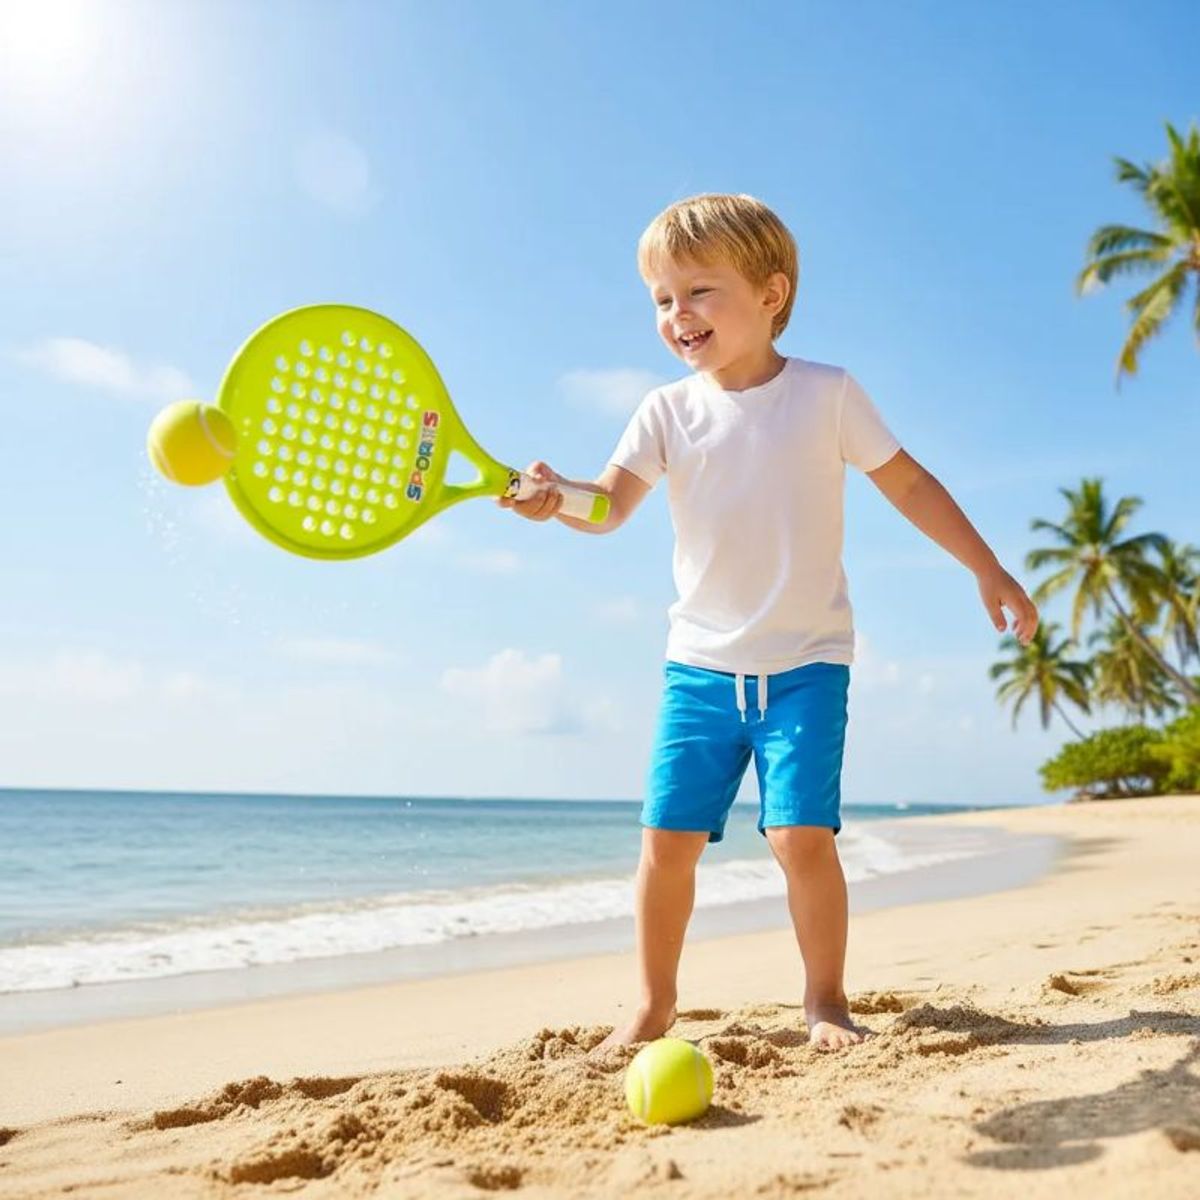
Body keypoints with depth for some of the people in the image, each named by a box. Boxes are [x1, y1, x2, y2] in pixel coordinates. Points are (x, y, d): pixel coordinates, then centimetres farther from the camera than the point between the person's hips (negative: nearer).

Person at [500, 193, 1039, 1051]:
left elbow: (909, 484, 6)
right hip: (701, 666, 2)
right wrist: (558, 497, -33)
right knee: (668, 838, -1)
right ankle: (655, 1004, 18)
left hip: (805, 664, -2)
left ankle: (826, 999, 13)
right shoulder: (668, 411, 1)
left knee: (804, 836, -11)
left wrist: (988, 570, 7)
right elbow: (611, 504, -11)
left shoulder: (828, 394, -2)